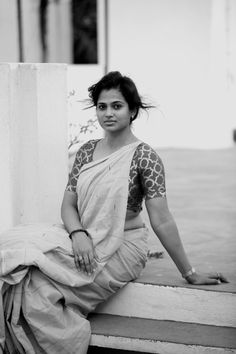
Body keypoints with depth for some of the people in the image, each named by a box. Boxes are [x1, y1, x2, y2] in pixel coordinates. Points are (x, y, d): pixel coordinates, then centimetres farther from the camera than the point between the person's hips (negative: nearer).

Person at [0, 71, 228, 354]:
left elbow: (161, 221, -11)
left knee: (38, 285, -24)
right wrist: (78, 234, -15)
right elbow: (68, 204, 7)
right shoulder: (86, 151, 8)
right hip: (84, 241, 6)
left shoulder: (144, 156, -11)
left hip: (120, 249, -6)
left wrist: (190, 274, -11)